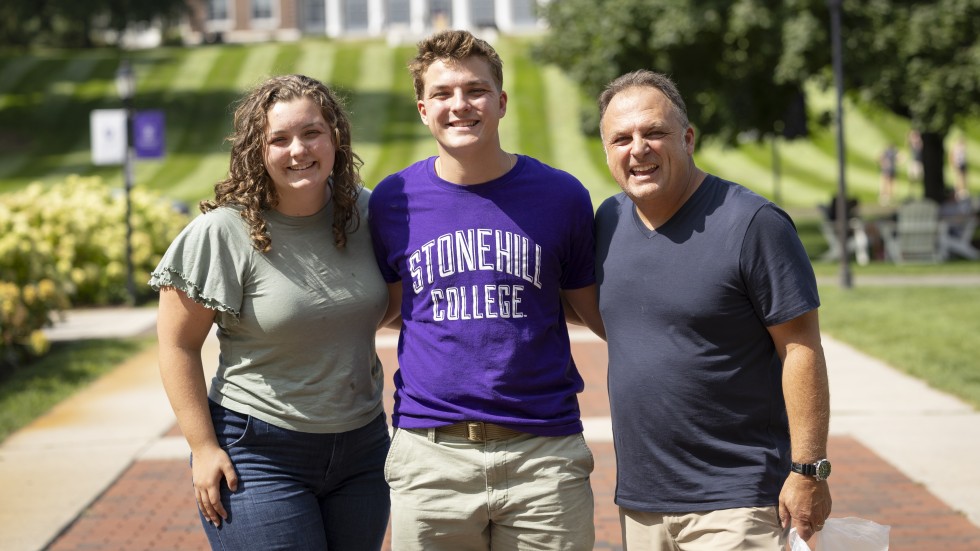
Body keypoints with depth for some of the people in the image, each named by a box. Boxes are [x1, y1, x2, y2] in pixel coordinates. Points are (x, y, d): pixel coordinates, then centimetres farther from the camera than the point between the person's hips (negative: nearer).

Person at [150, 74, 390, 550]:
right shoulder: (223, 233, -15)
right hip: (260, 457, -5)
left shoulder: (366, 213, 0)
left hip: (362, 448, 5)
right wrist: (203, 448, -11)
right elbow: (178, 346, -10)